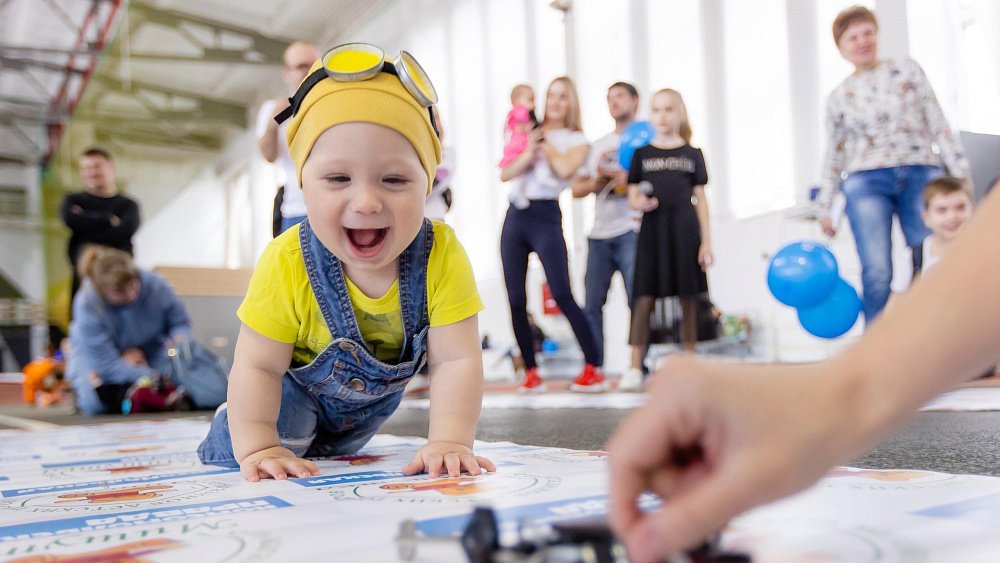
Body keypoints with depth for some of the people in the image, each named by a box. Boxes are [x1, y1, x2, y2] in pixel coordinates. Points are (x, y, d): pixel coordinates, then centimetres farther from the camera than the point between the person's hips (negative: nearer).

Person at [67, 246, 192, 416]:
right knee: (94, 403, -29)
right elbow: (107, 363, -28)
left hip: (149, 350, 2)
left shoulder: (156, 285, -25)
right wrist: (154, 377, -35)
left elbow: (180, 322, -8)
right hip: (97, 353, -2)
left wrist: (179, 340, -34)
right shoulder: (87, 307, -30)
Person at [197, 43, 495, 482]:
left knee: (335, 449, 27)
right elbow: (257, 366, -28)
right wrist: (258, 449, -34)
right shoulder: (287, 264, -37)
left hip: (377, 394, 3)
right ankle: (225, 437, 18)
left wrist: (448, 442, -43)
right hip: (296, 387, -2)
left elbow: (456, 360, -34)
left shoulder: (442, 256, -36)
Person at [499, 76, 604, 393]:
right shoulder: (531, 134, 16)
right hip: (515, 216, 5)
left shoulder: (577, 141, 6)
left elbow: (565, 170, -16)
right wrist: (529, 153, -9)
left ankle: (594, 369, -5)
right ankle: (531, 372, 10)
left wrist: (545, 144, -2)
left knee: (563, 296, -12)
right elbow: (505, 174, 6)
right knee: (515, 300, 2)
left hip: (546, 216, -5)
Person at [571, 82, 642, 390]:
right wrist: (597, 181, -1)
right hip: (599, 233, 5)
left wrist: (625, 178, -14)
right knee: (592, 303, 2)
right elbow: (577, 189, 17)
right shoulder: (598, 145, 24)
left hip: (632, 231, -5)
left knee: (638, 300, -10)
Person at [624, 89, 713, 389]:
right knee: (645, 297, -5)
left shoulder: (692, 154, 9)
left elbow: (700, 198, 8)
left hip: (685, 229, 1)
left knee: (688, 298, 4)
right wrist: (639, 203, -18)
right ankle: (635, 367, -2)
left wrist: (706, 241, 2)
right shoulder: (642, 153, 9)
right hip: (652, 228, 0)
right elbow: (632, 195, 6)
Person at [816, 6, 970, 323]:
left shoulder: (907, 71, 11)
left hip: (921, 176, 1)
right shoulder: (839, 97, 13)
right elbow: (833, 157, 17)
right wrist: (824, 209, 15)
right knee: (877, 275, -13)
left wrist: (960, 172, 0)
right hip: (867, 182, 0)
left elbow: (938, 125, 8)